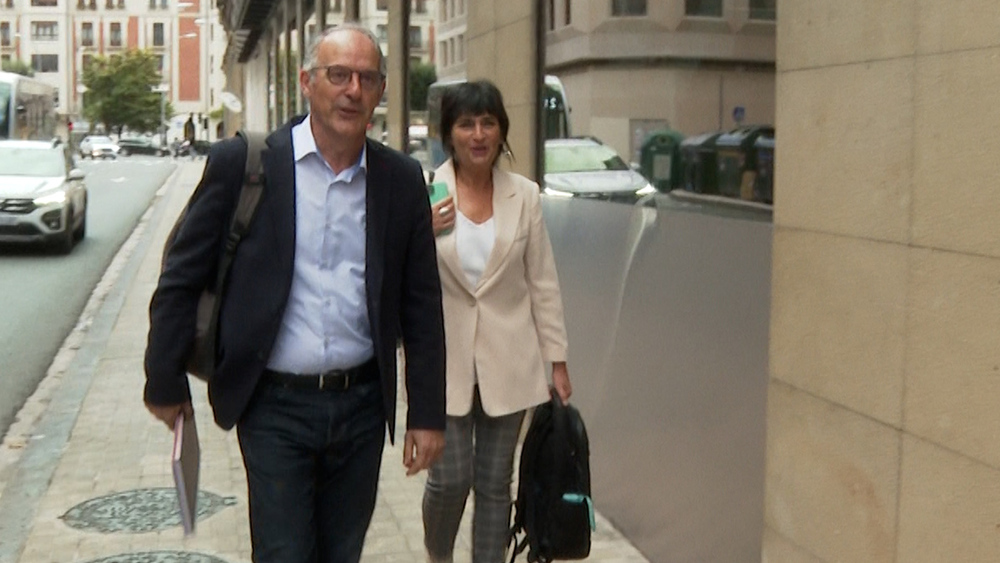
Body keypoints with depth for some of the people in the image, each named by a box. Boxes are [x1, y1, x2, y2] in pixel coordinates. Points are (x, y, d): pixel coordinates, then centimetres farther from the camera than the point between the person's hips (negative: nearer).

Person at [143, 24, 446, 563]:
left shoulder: (402, 179, 2)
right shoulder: (241, 162, -6)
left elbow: (421, 305, 5)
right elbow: (181, 278, -1)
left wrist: (427, 414, 4)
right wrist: (165, 382, 2)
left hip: (362, 404, 3)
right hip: (274, 407, -3)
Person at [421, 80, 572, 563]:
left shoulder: (523, 195, 0)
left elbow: (543, 282, 4)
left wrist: (557, 360, 3)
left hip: (507, 361, 1)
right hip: (445, 359, -1)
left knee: (495, 482, 10)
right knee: (449, 478, 1)